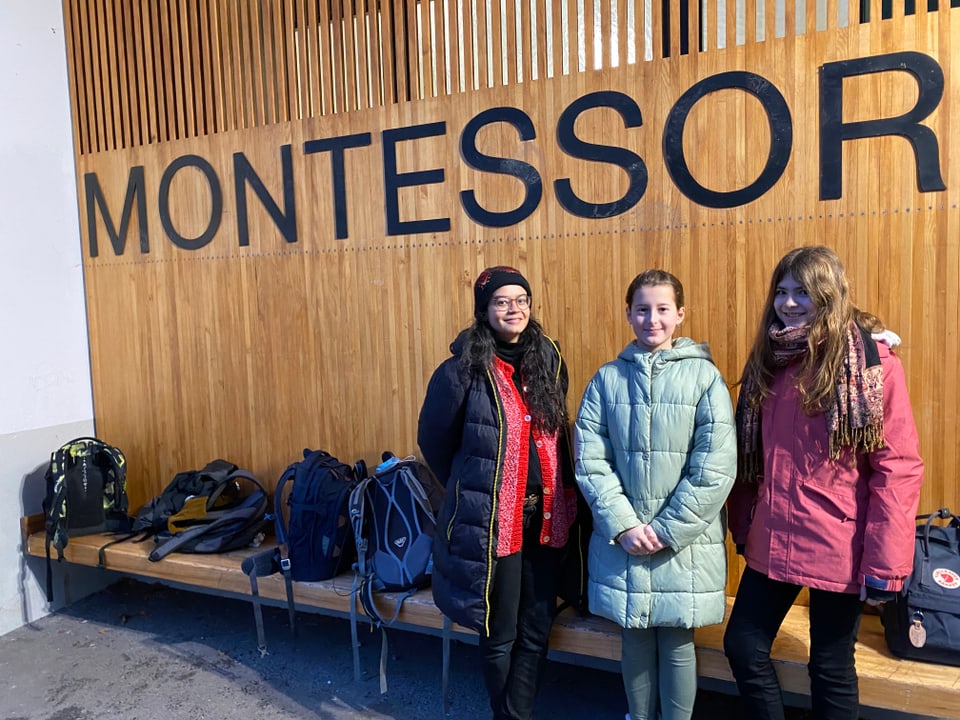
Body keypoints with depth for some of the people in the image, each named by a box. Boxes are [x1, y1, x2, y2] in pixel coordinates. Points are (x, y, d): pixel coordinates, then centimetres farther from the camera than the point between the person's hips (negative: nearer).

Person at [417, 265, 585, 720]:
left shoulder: (549, 360, 5)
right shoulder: (462, 369, -10)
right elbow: (433, 442, 0)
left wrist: (559, 497, 13)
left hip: (546, 517, 4)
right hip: (490, 521, -4)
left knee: (536, 631, 14)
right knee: (500, 633, 12)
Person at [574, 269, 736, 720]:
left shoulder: (704, 376, -5)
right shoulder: (607, 379, 1)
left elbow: (715, 469, -9)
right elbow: (589, 462, -2)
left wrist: (668, 530, -11)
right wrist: (623, 525, -10)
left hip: (685, 543, -2)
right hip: (621, 540, 2)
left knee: (677, 643, 10)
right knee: (634, 639, 15)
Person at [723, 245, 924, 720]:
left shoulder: (871, 360, -10)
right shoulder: (768, 358, 6)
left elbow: (898, 467, -13)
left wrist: (884, 562, -15)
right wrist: (742, 526, 12)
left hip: (838, 547, -5)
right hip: (772, 542, 5)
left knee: (831, 667, 12)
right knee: (742, 647, 12)